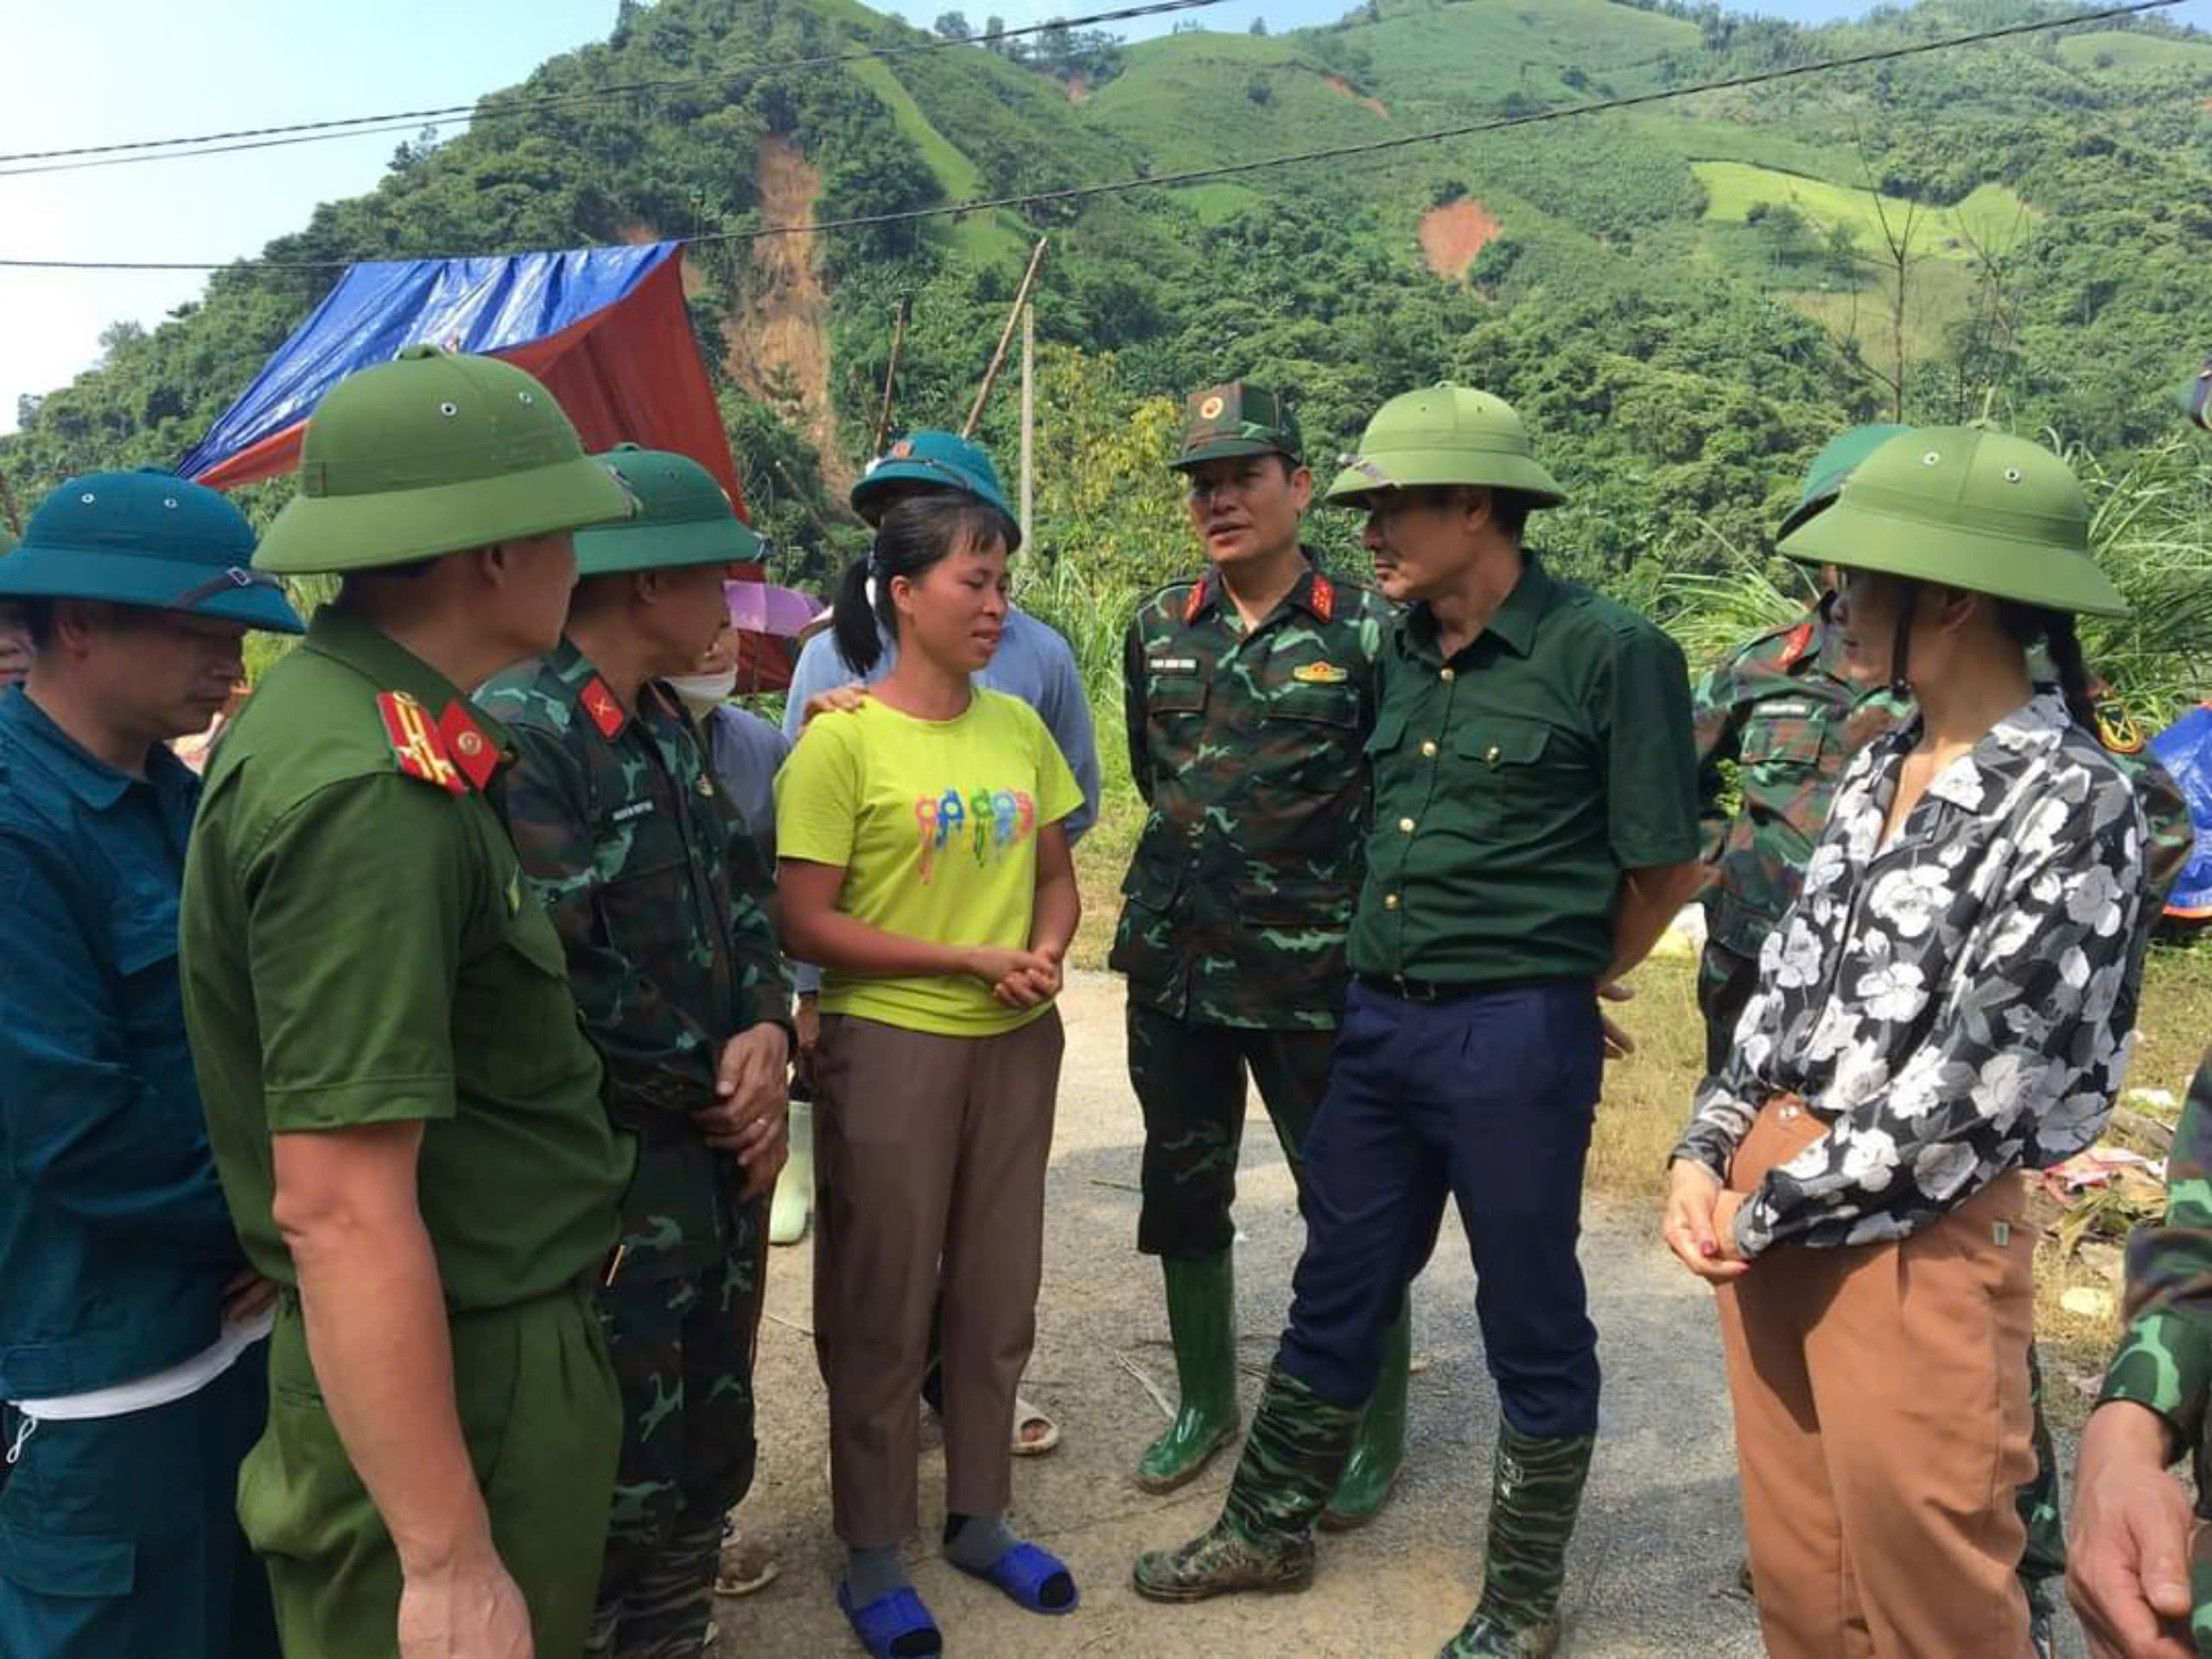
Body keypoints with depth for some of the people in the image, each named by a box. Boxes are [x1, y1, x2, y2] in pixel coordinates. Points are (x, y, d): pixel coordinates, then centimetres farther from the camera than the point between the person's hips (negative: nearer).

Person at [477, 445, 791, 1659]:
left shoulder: (668, 727, 10)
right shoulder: (518, 731, -19)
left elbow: (738, 900, 14)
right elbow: (544, 983, -25)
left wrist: (764, 1036, -6)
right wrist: (710, 1093, -12)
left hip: (721, 1158, 9)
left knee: (707, 1467, 21)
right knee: (617, 1497, 8)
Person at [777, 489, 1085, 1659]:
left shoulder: (1019, 728, 4)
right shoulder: (841, 740, -12)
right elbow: (806, 926, -13)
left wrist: (1045, 953, -9)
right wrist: (968, 961, -16)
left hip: (1017, 1045, 5)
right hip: (890, 1047, -5)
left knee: (997, 1294, 15)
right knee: (884, 1309, 7)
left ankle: (978, 1519, 35)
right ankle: (872, 1557, 27)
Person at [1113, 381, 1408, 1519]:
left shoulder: (1368, 631, -8)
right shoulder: (1159, 629, 6)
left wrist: (1331, 897, -2)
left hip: (1317, 975, -4)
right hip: (1174, 965, 5)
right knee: (1183, 1195, 15)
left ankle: (1375, 1435, 26)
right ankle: (1206, 1404, 36)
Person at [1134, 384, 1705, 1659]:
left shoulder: (1608, 650, -13)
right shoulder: (1404, 649, 8)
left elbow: (1666, 866, -7)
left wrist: (1565, 980, 6)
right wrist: (1396, 983, 13)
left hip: (1516, 1036, -6)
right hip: (1379, 1020, 7)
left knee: (1532, 1322, 11)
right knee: (1338, 1293, 19)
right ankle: (1271, 1530, 38)